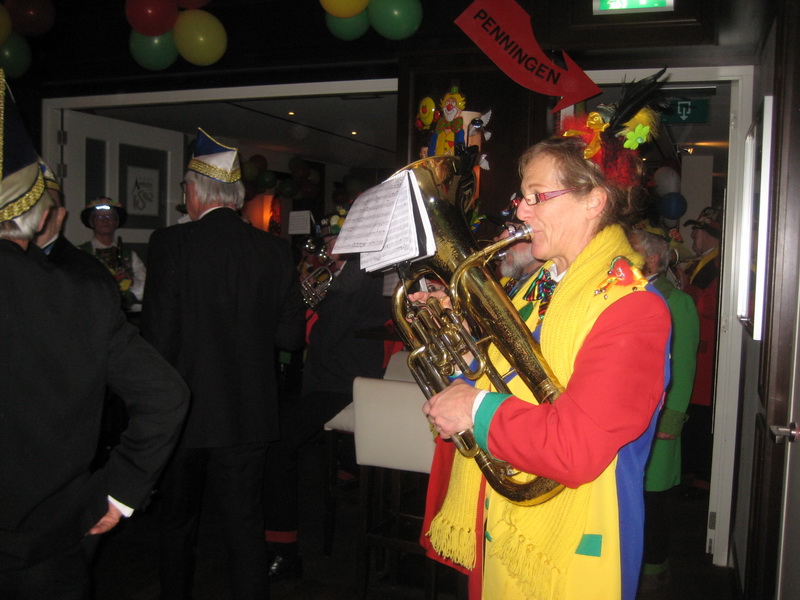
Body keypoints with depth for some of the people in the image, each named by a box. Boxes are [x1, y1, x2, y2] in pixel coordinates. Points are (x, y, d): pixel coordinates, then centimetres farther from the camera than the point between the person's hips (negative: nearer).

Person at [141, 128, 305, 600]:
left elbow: (159, 337, -16)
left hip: (186, 410, -2)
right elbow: (291, 336, -2)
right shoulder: (276, 250, -4)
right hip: (250, 414, 2)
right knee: (246, 524, 12)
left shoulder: (170, 244, -13)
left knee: (178, 524, 18)